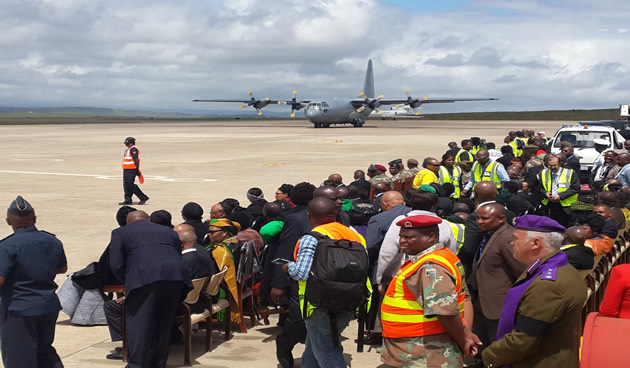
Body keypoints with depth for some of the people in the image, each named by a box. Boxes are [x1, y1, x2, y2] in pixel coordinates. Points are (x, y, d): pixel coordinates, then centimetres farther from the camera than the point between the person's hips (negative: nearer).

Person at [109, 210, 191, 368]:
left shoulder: (120, 233, 18)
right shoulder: (169, 232, 30)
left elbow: (116, 266, 8)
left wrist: (129, 281, 22)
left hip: (144, 278, -5)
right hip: (176, 276, 5)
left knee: (138, 323, 3)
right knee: (164, 324, 14)